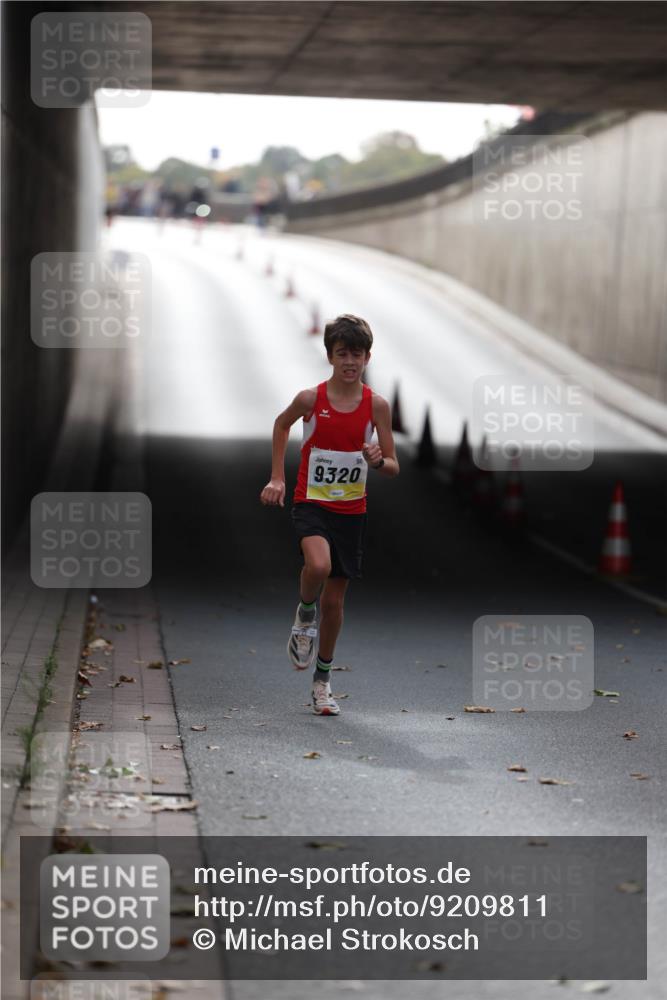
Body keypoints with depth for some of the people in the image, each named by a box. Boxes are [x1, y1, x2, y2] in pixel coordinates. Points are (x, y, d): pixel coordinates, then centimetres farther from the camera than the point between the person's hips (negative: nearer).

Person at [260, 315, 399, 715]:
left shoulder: (377, 405, -6)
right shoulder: (310, 399, -10)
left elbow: (393, 467, -2)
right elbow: (281, 424, 12)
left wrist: (377, 461, -24)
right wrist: (277, 478, 9)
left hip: (351, 510, 2)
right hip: (311, 502, -2)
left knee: (334, 599, 8)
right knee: (318, 566, -32)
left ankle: (323, 680, 25)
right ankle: (304, 616, 1)